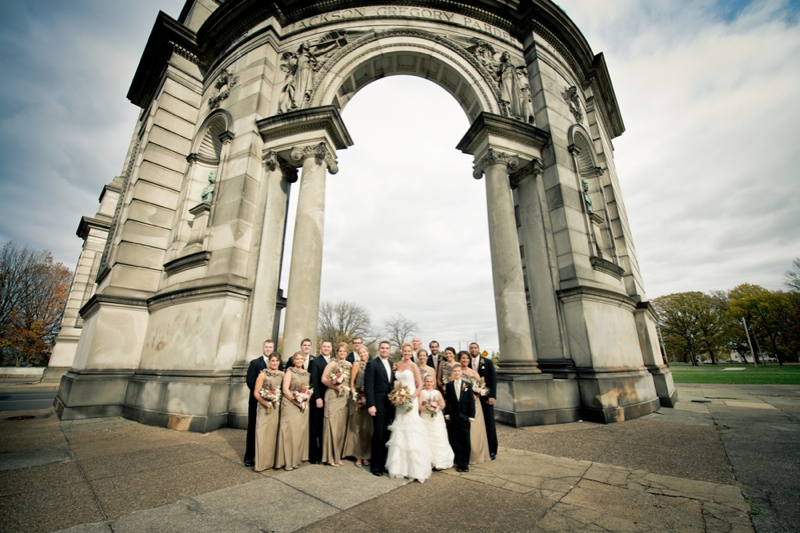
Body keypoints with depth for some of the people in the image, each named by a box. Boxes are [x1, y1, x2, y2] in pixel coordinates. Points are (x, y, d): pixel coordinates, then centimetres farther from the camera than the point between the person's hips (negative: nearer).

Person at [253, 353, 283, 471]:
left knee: (274, 433, 11)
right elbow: (256, 393, -6)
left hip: (278, 408, 3)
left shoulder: (282, 374, 5)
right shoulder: (263, 374, -5)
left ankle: (273, 460, 25)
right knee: (263, 434, -1)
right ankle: (261, 463, 11)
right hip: (265, 408, -3)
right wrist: (265, 402, -19)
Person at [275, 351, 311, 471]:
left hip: (303, 406, 5)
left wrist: (306, 402, -3)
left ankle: (297, 458, 22)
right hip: (290, 405, -5)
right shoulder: (289, 372, -3)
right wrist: (297, 402, -15)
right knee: (290, 431, -4)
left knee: (300, 431, 8)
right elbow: (285, 390, -10)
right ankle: (288, 461, 9)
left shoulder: (307, 374, 11)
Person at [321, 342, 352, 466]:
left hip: (345, 398, 5)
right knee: (332, 425, -1)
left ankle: (337, 456, 23)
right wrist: (335, 386, -17)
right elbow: (324, 379, -9)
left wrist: (350, 388, 2)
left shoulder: (350, 365, 11)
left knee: (341, 426, 9)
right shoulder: (332, 364, -5)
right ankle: (331, 457, 14)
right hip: (333, 397, -5)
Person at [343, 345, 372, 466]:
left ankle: (365, 455, 25)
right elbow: (352, 381, -9)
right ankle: (358, 456, 18)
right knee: (357, 427, 7)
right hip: (358, 398, -4)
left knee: (367, 428, 12)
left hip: (369, 398, 4)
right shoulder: (357, 364, -8)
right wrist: (354, 397, -14)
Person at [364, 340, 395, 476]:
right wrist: (371, 405, -17)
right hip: (379, 405, -6)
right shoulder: (372, 365, -8)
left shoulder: (392, 365, 12)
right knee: (378, 436, 2)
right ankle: (375, 465, 18)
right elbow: (368, 386, -12)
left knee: (387, 435, 10)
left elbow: (393, 384, 15)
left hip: (391, 405, 6)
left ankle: (384, 462, 24)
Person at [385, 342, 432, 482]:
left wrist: (412, 397, -17)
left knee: (411, 432, -3)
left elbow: (420, 385, -7)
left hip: (410, 401, -5)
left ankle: (415, 468, 8)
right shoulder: (398, 365, 7)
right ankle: (400, 465, 24)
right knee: (399, 432, 11)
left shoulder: (413, 366, -7)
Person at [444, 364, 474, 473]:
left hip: (465, 416, 0)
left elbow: (471, 401, -3)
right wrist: (447, 413, -2)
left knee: (466, 440, 6)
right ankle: (459, 463, 20)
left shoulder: (468, 384, -3)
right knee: (456, 440, 7)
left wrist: (472, 416, -5)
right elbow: (446, 400, 2)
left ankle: (465, 463, 20)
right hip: (454, 416, 1)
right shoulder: (448, 385, -1)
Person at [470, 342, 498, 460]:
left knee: (489, 423, 5)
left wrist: (492, 396, -9)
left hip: (485, 397, -1)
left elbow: (493, 379, -3)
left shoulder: (488, 362, 0)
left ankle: (492, 450, 18)